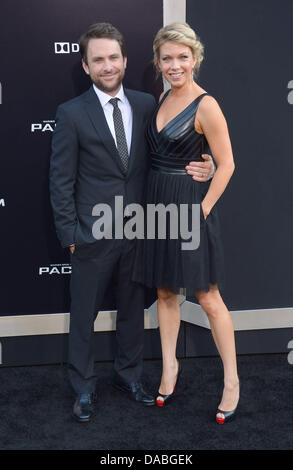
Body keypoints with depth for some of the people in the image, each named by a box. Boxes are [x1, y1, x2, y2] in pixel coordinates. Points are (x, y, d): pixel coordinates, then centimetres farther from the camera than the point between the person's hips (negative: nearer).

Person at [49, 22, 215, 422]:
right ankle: (84, 389, 27)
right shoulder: (71, 114, -7)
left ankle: (129, 376, 36)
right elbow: (61, 180, -5)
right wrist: (70, 234, -8)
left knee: (133, 310, 17)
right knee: (84, 314, 9)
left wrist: (200, 166, -10)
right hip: (93, 235, -3)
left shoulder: (146, 105, 4)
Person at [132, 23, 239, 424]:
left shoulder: (205, 106, -14)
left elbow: (226, 165, -13)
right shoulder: (164, 98, 9)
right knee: (165, 292, 14)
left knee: (208, 298, -1)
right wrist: (159, 203, 10)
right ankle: (169, 368, 27)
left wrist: (202, 210, -14)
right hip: (158, 204, 7)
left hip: (190, 208, -7)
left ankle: (232, 382, 11)